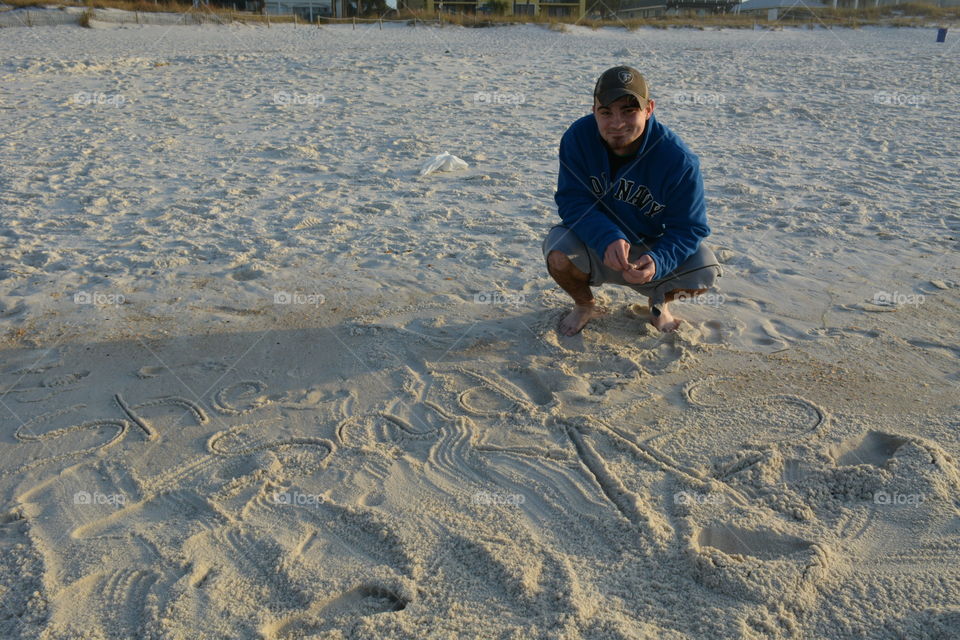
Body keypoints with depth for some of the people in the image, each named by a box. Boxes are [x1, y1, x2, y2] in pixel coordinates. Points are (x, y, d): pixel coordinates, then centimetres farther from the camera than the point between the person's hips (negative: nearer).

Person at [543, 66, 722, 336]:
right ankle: (584, 305, 6)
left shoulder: (679, 160, -23)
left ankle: (659, 300, 14)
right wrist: (608, 240, -40)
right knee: (558, 254, -31)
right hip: (594, 244, 0)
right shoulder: (578, 137, -19)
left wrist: (657, 262, -41)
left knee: (705, 270, -25)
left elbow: (688, 228, -20)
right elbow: (572, 201, -21)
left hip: (652, 248, 0)